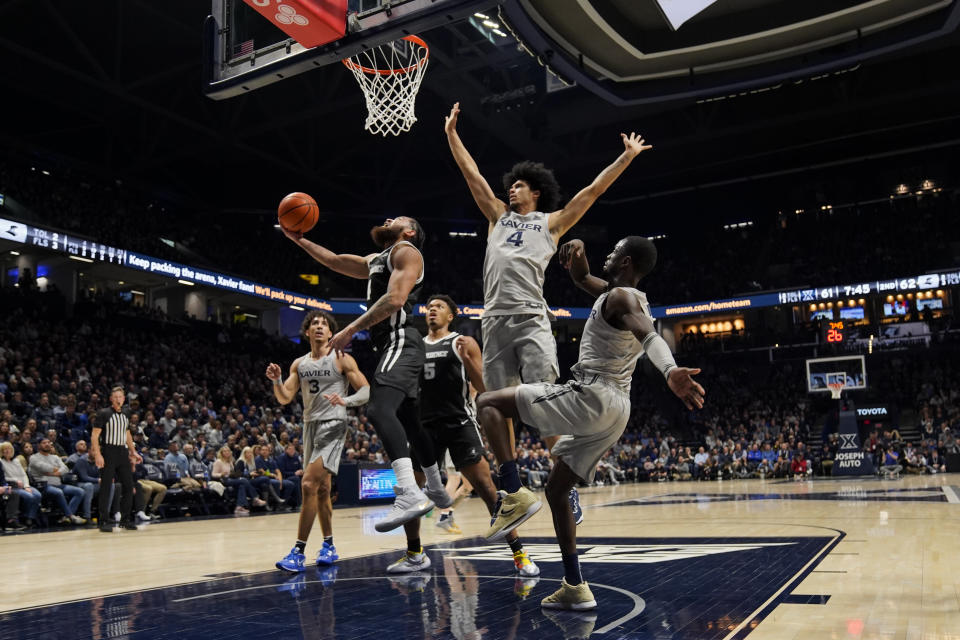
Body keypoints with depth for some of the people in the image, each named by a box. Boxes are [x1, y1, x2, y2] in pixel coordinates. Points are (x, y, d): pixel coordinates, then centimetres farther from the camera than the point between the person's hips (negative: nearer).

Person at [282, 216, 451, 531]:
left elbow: (395, 299, -17)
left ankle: (410, 494, -41)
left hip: (400, 341, -11)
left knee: (379, 409, -29)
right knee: (408, 420, 19)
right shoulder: (375, 260, 28)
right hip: (394, 346, 11)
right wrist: (299, 239, 30)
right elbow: (333, 260, 37)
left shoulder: (406, 252, -2)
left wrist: (350, 329, -19)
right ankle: (436, 490, 33)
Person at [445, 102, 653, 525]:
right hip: (495, 320, 4)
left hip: (531, 319, -3)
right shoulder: (498, 217, 24)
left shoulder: (552, 222, 16)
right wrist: (451, 133, 28)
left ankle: (568, 487, -7)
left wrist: (627, 156, 15)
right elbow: (472, 175, 26)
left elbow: (593, 190, 15)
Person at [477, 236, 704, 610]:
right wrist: (576, 254, 9)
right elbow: (582, 279, 32)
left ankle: (516, 494, -19)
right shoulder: (631, 298, 20)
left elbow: (650, 336, -30)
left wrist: (669, 370, -50)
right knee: (556, 489, 18)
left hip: (590, 397, -9)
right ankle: (575, 588, 17)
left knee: (488, 402, -6)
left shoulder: (621, 297, -9)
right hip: (613, 412, 9)